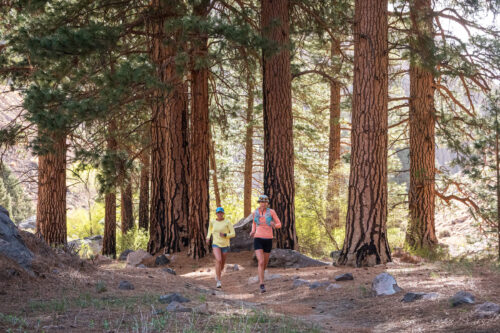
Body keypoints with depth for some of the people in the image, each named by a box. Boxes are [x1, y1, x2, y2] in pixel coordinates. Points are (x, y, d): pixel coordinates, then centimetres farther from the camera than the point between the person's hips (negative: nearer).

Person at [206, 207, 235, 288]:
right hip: (216, 245, -1)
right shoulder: (213, 222, 1)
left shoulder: (228, 222, -6)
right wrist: (208, 237, 12)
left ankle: (217, 275, 50)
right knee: (218, 260, -26)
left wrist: (225, 235, -23)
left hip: (225, 245, 1)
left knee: (222, 263, 14)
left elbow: (233, 234, -6)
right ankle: (218, 281, -23)